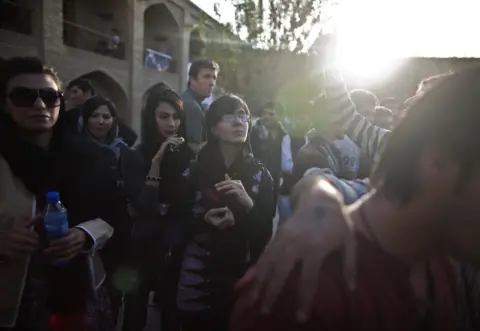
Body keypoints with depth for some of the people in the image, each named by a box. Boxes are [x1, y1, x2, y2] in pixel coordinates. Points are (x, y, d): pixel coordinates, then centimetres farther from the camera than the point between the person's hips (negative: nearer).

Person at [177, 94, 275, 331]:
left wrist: (248, 204, -19)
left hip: (243, 280, 1)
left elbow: (265, 233, -3)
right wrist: (206, 221, -17)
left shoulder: (260, 174, -1)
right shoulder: (194, 170, -4)